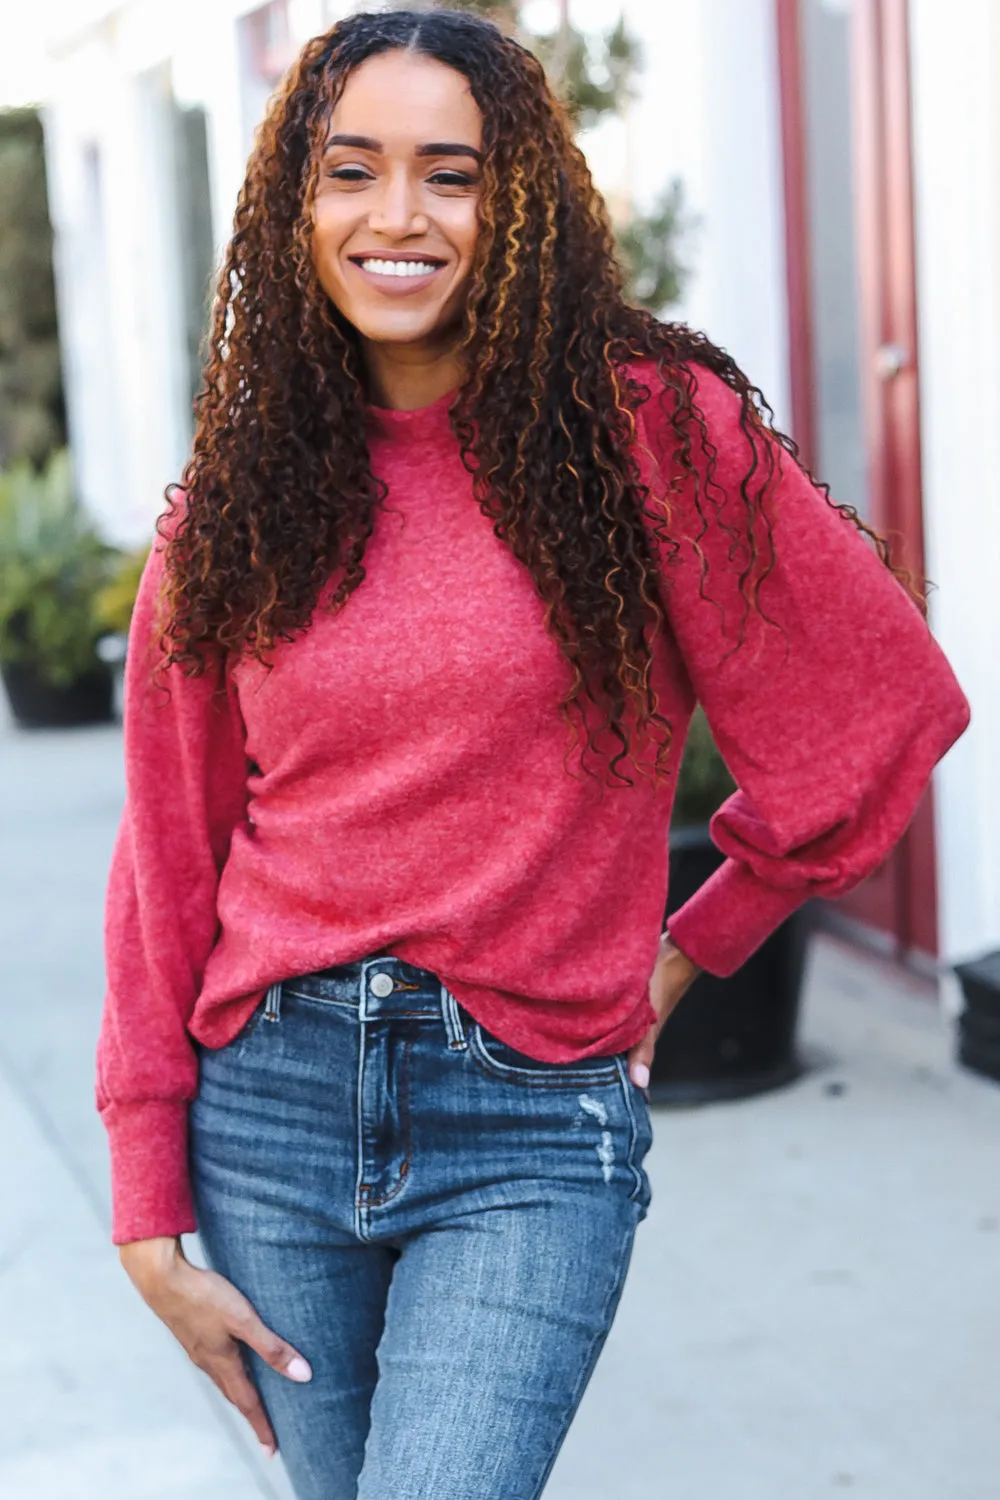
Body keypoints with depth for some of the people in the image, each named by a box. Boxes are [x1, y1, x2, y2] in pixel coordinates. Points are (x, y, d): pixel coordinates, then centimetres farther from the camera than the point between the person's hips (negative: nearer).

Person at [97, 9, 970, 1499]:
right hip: (270, 1103, 4)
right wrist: (151, 1220, 3)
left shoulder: (652, 430, -6)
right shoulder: (237, 496, 4)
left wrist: (694, 946, 8)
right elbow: (169, 861, 6)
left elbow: (884, 706, 1)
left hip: (531, 1127, -3)